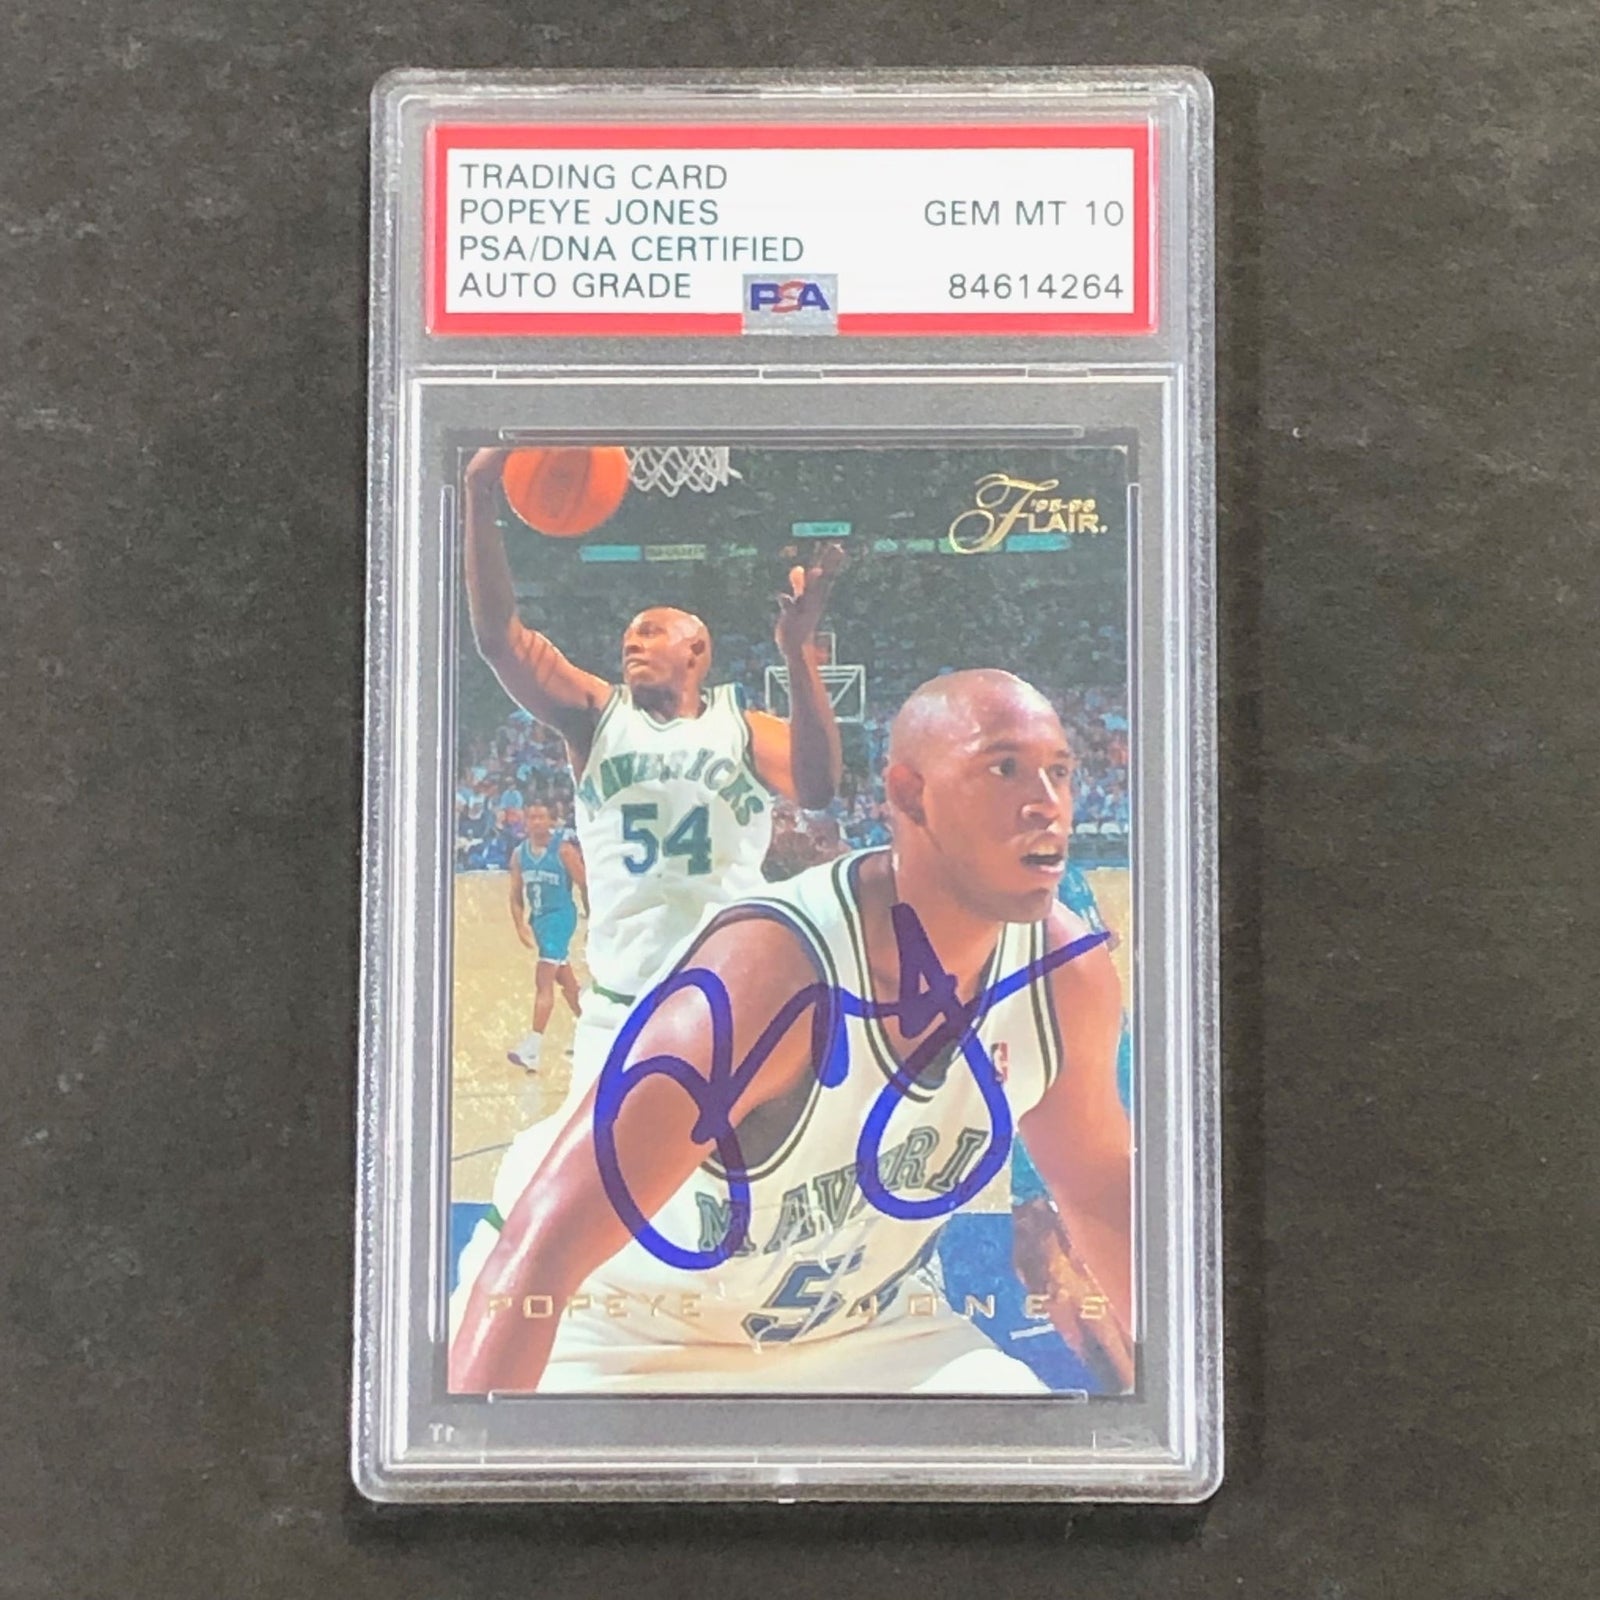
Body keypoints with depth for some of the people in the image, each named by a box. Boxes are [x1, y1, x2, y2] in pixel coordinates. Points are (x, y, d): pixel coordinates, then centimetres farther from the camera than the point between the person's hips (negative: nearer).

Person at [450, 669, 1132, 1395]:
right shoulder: (772, 968, -34)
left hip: (863, 1323, 5)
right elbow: (541, 1247, -37)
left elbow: (1101, 1189, 6)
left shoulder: (1069, 975, -14)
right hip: (624, 1328, -5)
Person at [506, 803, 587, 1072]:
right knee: (566, 981, 19)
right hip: (538, 918, 7)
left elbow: (585, 886, -7)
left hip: (561, 916, -7)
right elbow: (516, 895, 9)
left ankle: (532, 1048, -22)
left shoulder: (563, 850, -12)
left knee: (543, 981, -17)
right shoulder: (519, 854, 4)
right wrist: (520, 926, -4)